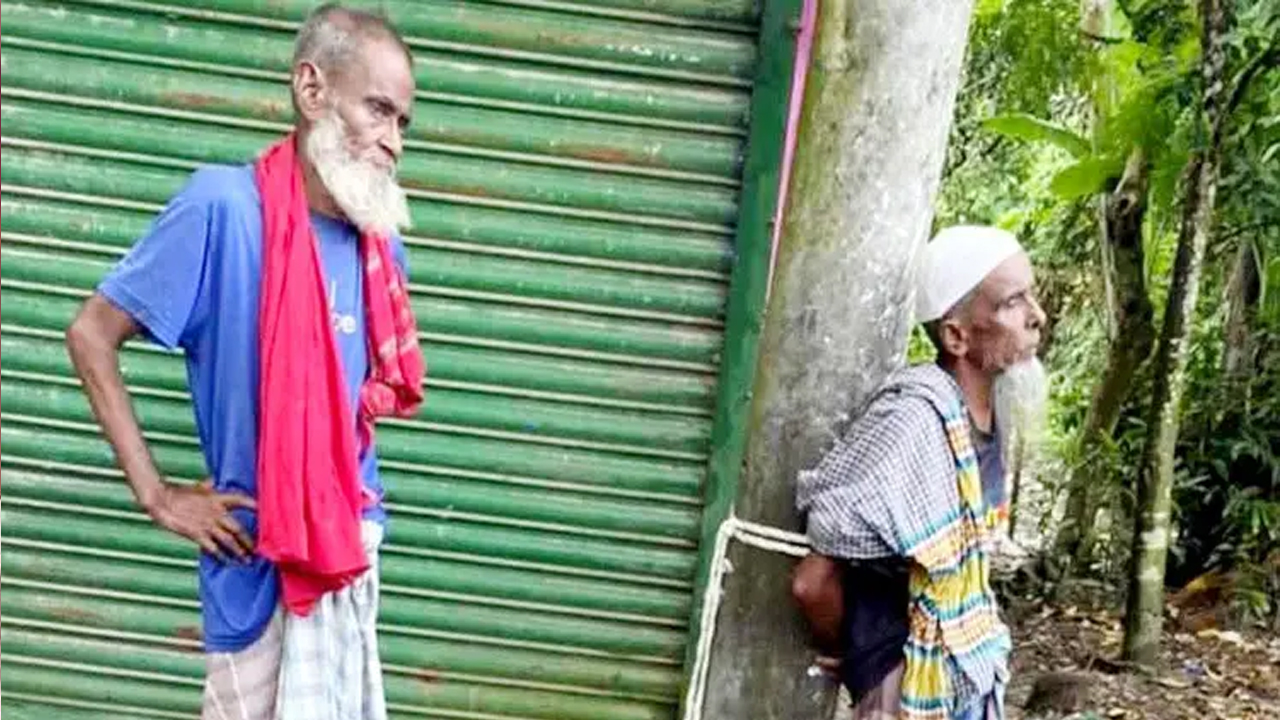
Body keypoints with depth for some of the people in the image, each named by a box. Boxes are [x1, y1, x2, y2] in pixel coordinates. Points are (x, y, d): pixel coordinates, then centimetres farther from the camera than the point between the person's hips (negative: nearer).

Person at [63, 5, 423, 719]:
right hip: (262, 560, -5)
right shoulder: (224, 207, -17)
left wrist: (358, 494, 8)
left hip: (352, 548, 5)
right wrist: (156, 494, -12)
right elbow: (92, 335, -10)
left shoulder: (381, 246, 0)